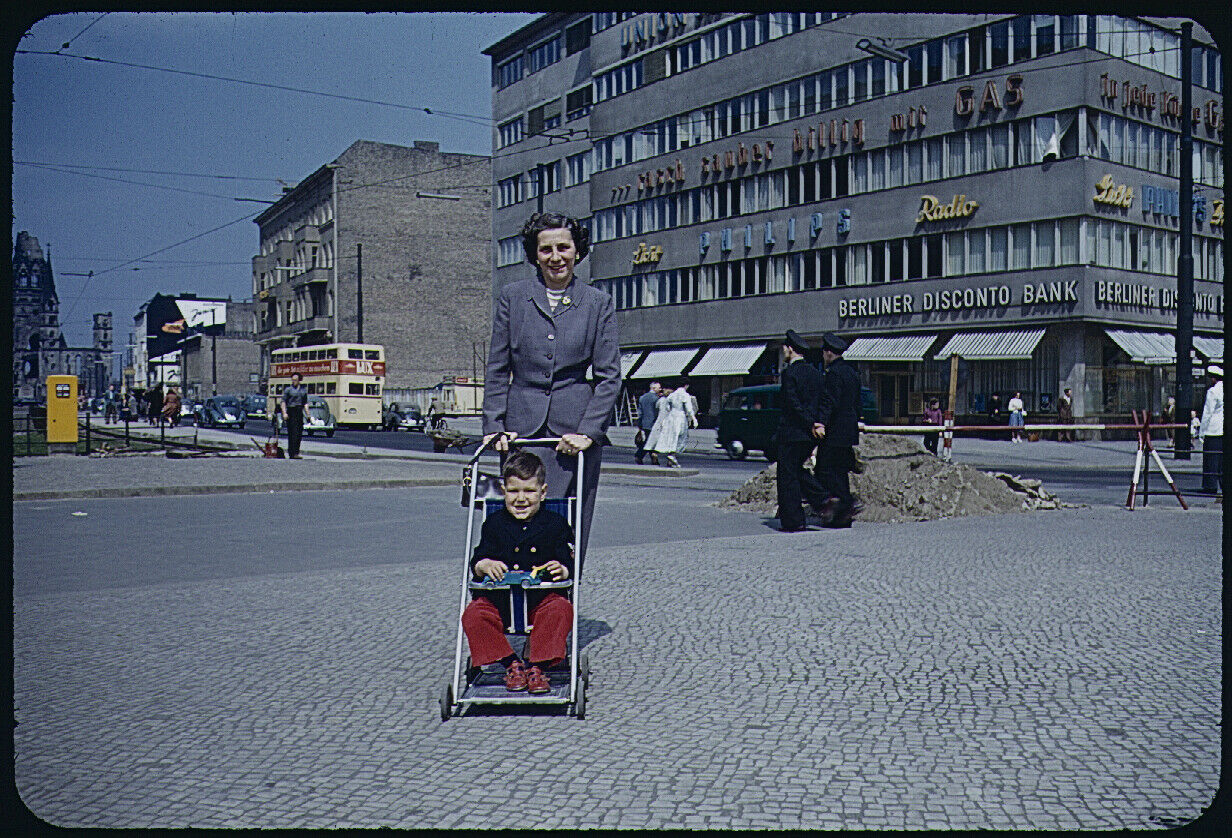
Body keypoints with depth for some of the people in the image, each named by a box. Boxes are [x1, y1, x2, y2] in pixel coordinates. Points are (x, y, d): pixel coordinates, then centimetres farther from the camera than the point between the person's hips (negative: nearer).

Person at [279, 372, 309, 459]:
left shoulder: (303, 389, 14)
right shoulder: (288, 389, 0)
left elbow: (305, 403, 16)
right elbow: (283, 401, -3)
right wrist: (284, 413, -13)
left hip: (299, 412, 5)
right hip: (291, 412, -5)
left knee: (299, 433, 5)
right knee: (292, 433, -8)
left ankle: (296, 452, 14)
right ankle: (293, 454, -10)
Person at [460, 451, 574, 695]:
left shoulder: (555, 524, 6)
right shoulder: (494, 523, 10)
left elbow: (569, 564, 3)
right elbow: (476, 562, 7)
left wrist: (562, 571, -21)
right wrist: (485, 565, -18)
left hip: (543, 598, -1)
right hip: (499, 599, 2)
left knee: (561, 609, -31)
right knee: (473, 614, -24)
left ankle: (538, 666, -20)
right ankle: (511, 664, -13)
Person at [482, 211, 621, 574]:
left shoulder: (598, 303, 7)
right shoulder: (512, 297, 8)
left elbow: (610, 377, 3)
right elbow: (496, 370, 9)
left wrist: (589, 431, -8)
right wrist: (494, 427, -1)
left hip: (576, 430, 0)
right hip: (522, 428, 1)